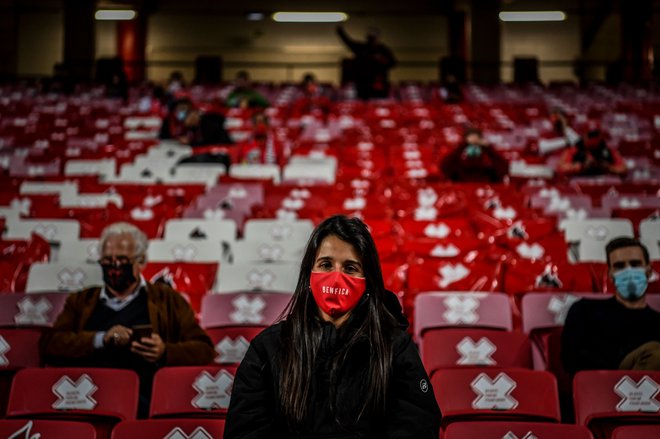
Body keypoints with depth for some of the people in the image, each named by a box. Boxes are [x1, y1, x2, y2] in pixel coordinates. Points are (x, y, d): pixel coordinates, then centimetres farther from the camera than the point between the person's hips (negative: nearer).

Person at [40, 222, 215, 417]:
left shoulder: (166, 299, 21)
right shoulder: (81, 302, 27)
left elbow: (204, 350, 14)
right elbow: (48, 345, 11)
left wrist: (165, 352, -7)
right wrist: (100, 339, -4)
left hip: (138, 397, -3)